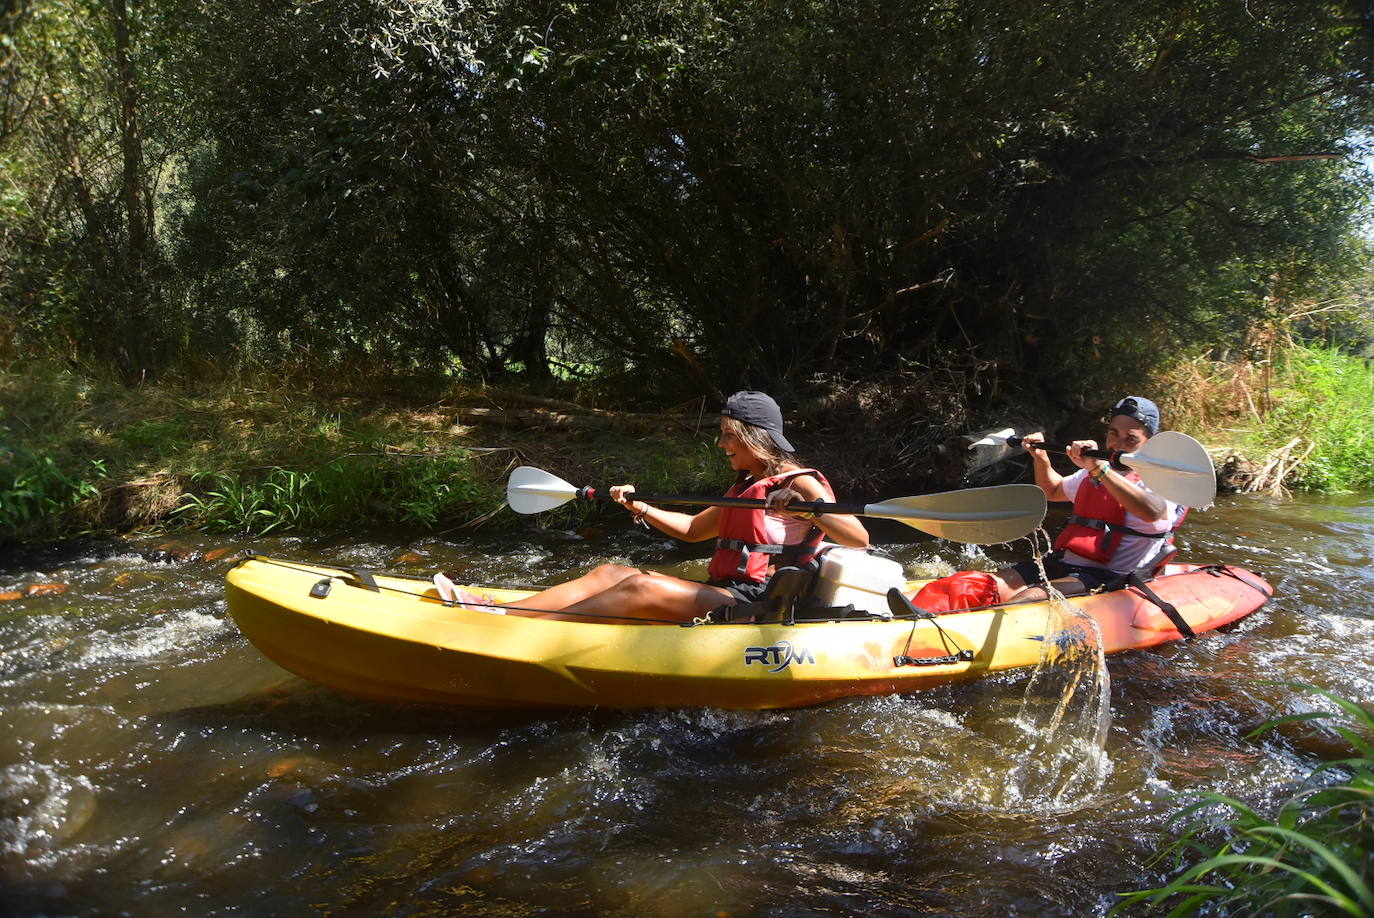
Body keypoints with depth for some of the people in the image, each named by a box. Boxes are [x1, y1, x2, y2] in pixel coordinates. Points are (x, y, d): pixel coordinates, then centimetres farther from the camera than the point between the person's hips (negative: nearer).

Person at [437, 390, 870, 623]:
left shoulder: (800, 484, -6)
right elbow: (693, 529, 29)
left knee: (641, 587, -26)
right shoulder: (745, 486, 21)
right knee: (608, 573, -2)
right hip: (725, 595, 9)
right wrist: (641, 508, 16)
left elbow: (860, 541, -16)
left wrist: (806, 509, -30)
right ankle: (495, 612, -11)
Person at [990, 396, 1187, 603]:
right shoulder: (1091, 475, 20)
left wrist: (1099, 468, -38)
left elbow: (1152, 511, -31)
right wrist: (1041, 458, 21)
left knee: (1032, 597, -33)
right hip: (1062, 564, 7)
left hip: (1109, 579, -7)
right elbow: (1053, 491, 41)